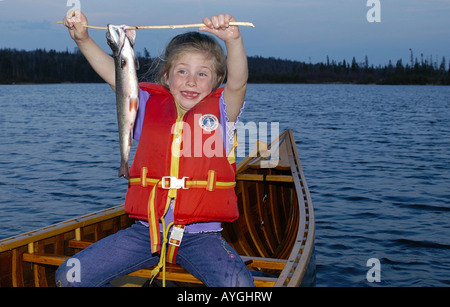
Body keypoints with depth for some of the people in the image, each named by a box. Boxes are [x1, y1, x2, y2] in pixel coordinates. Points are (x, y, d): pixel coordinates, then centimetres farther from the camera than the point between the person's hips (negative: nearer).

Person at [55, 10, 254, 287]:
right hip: (146, 230, 3)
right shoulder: (149, 105, 11)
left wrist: (233, 40, -33)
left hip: (200, 235, -2)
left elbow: (237, 82, -15)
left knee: (238, 285, -29)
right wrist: (83, 39, -12)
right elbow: (115, 74, 2)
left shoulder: (221, 111, 4)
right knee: (70, 277, -5)